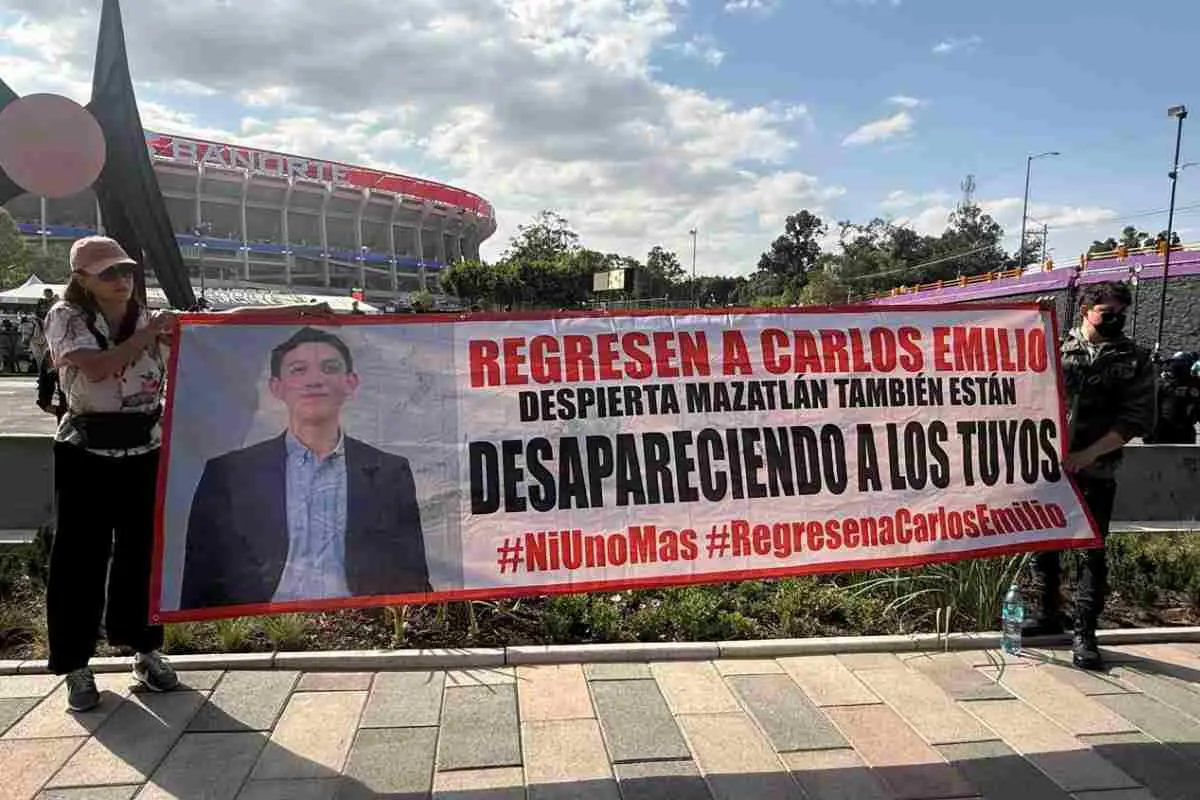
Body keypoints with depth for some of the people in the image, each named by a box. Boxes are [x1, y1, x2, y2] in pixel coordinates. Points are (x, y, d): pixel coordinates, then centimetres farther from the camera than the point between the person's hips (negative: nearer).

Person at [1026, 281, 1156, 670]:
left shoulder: (1134, 360, 3)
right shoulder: (1056, 349, 4)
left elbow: (1137, 419, -3)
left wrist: (1086, 454, -11)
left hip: (1095, 473, -1)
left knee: (1092, 553, -1)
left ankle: (1084, 634, 6)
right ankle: (1049, 614, 28)